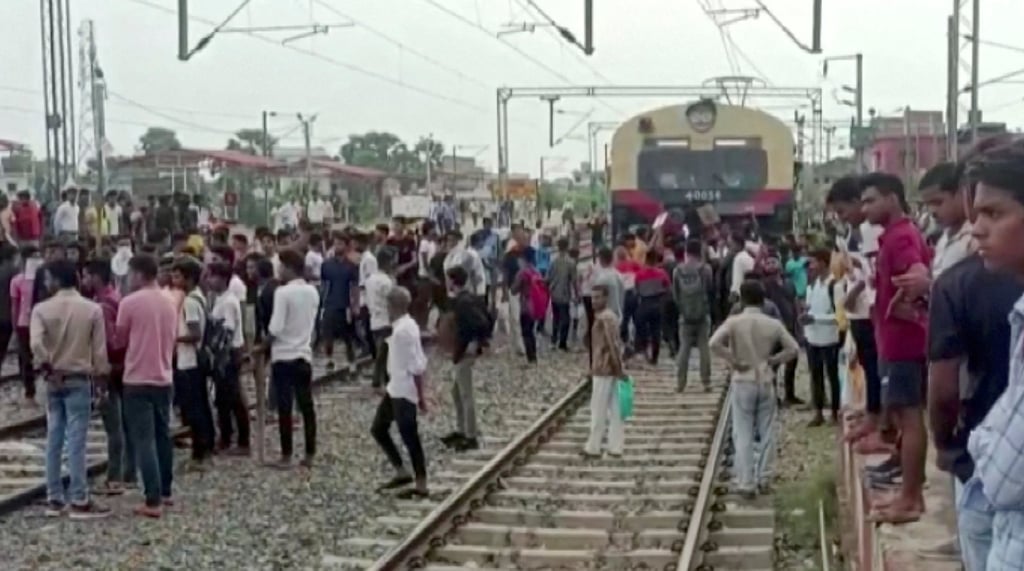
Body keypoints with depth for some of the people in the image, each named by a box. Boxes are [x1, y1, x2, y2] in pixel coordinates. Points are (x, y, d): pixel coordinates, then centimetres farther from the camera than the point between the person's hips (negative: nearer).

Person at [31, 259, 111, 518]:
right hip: (79, 381, -2)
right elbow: (99, 350, -5)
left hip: (54, 381, 2)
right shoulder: (92, 309, -6)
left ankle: (54, 499, 15)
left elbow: (36, 344, -18)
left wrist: (48, 368, -6)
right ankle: (79, 501, -1)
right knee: (76, 441, -3)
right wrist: (101, 376, 5)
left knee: (54, 440, 10)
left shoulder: (42, 309, -4)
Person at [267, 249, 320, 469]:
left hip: (283, 356, -6)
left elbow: (275, 328, -19)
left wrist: (265, 340, -1)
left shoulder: (283, 292, -15)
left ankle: (286, 456, 4)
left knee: (285, 408, 0)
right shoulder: (313, 292, 6)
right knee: (307, 406, 8)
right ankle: (310, 455, 11)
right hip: (304, 355, 6)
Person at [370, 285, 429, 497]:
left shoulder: (404, 330, -22)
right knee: (378, 429, 16)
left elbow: (416, 366, -22)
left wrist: (420, 395, -19)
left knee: (409, 437, 0)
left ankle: (421, 486, 11)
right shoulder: (402, 327, 9)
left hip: (404, 392, -10)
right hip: (396, 389, 10)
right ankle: (401, 473, 23)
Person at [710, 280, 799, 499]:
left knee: (743, 436, 2)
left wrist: (733, 361, -12)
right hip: (765, 382, 2)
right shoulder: (773, 323, -1)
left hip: (743, 382, -2)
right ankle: (763, 479, 18)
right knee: (766, 433, 13)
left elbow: (714, 343, -22)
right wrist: (773, 360, 3)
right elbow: (793, 348, -2)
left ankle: (746, 484, 1)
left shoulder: (733, 321, -9)